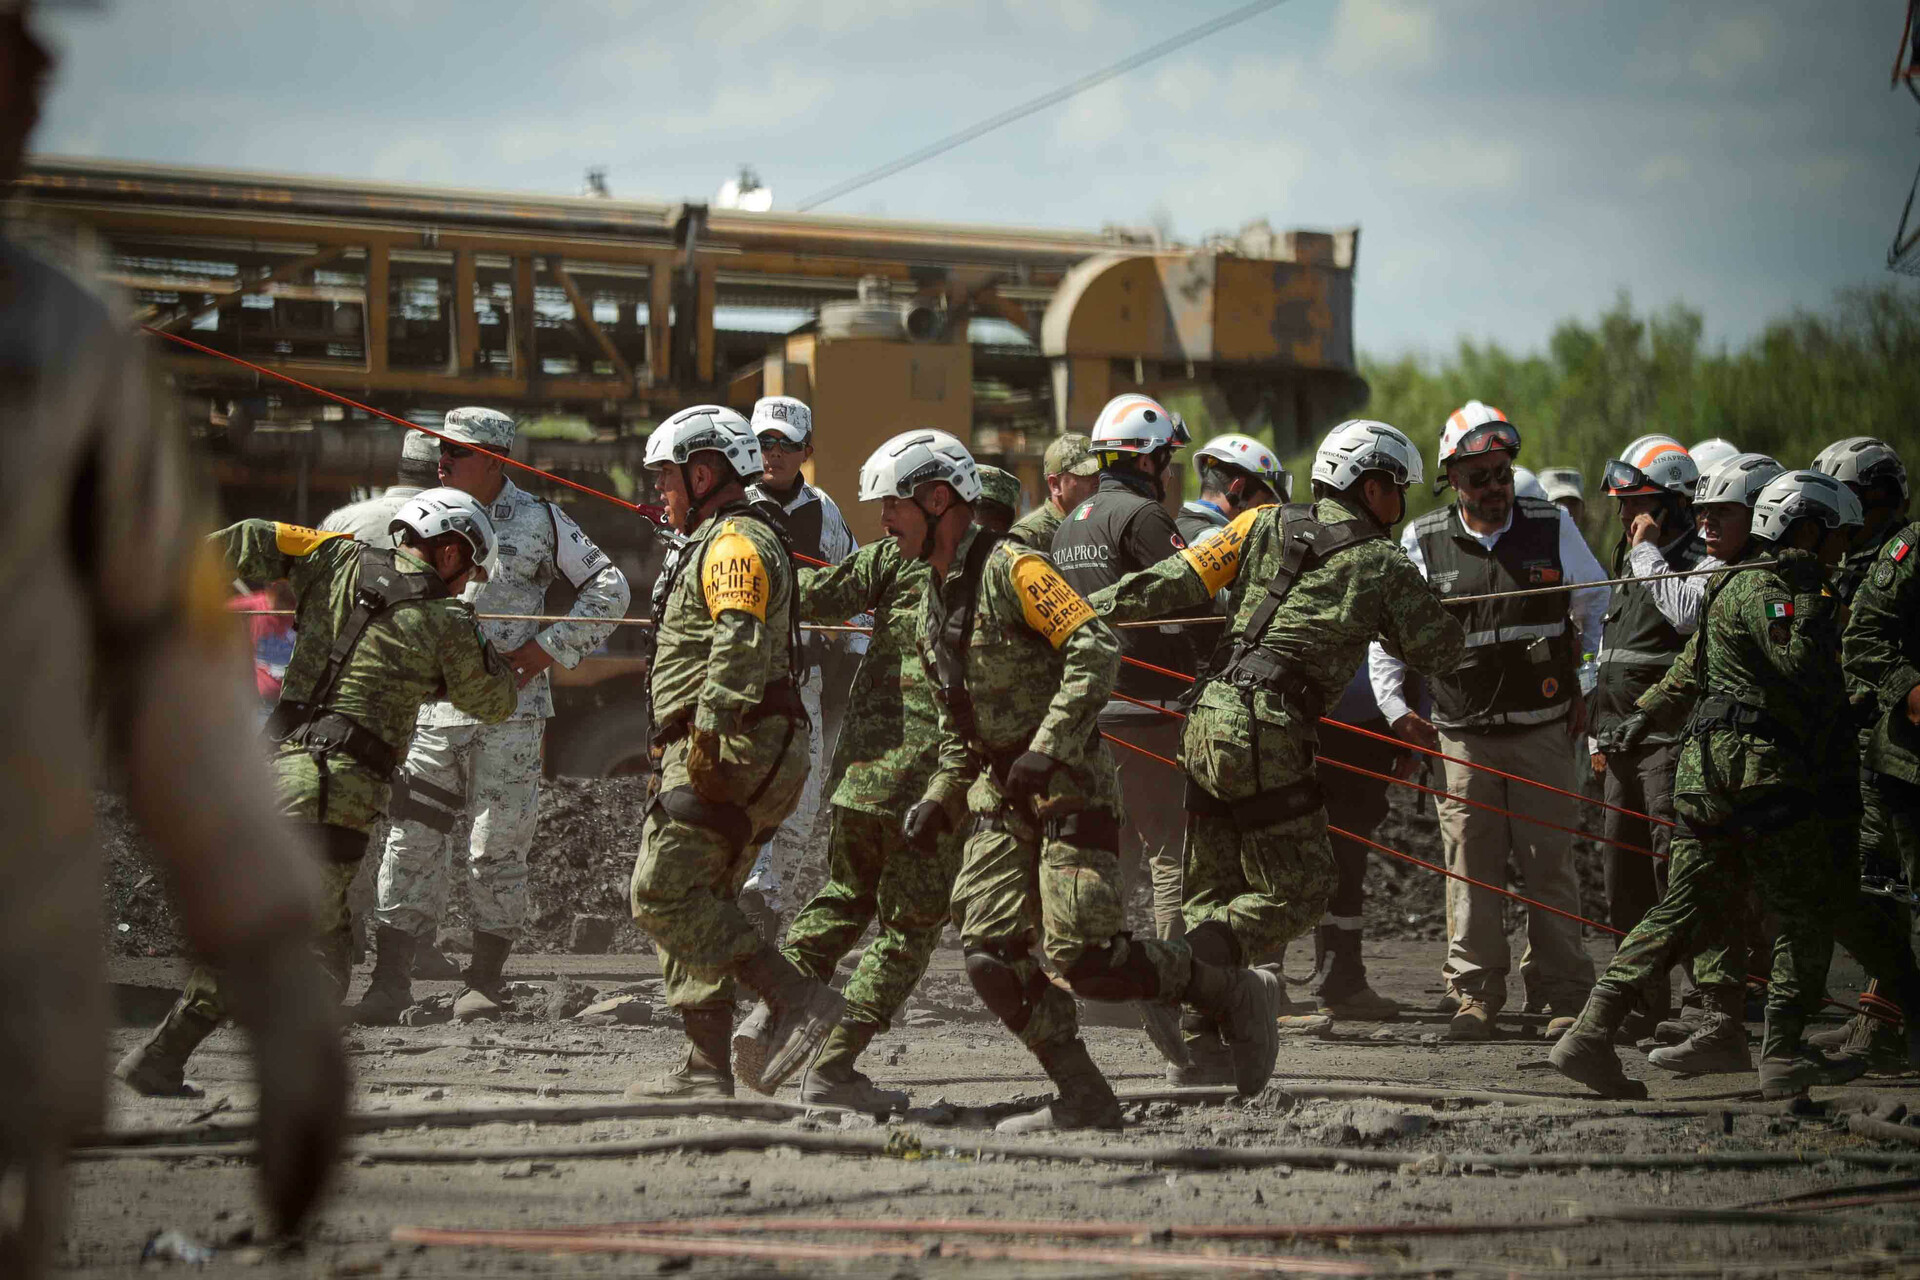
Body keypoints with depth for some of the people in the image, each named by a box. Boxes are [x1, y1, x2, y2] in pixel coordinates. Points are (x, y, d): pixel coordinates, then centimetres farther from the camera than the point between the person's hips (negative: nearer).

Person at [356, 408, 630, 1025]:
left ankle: (486, 978, 11)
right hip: (433, 712, 4)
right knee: (411, 842, -2)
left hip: (509, 712, -4)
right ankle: (390, 979, 1)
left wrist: (547, 648, -6)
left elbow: (609, 589, 3)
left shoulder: (539, 521, 0)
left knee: (497, 848, -1)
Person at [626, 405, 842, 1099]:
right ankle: (708, 1063, 11)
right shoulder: (715, 544, 26)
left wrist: (708, 734, -32)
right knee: (698, 900, 11)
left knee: (665, 895, -15)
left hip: (727, 752, -11)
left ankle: (797, 1000, -20)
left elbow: (742, 645, -25)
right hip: (712, 754, 11)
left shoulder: (736, 542, -10)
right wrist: (673, 754, 29)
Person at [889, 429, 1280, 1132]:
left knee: (1083, 957, -16)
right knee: (991, 953, -7)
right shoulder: (935, 599, 16)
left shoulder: (1011, 568, -12)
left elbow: (1097, 649, -23)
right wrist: (939, 799, 14)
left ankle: (1237, 993, 3)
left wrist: (1046, 751, -27)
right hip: (1001, 793, 8)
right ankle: (1083, 1099, -1)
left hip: (1068, 784, -8)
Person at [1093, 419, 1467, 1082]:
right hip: (1268, 732, -6)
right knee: (1298, 893, 3)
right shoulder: (1381, 567, 3)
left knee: (1213, 893, 15)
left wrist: (1084, 609, 8)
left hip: (1205, 722, 6)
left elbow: (1176, 584, 5)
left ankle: (1198, 1049, 11)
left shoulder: (1266, 525, 12)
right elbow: (1444, 649, 14)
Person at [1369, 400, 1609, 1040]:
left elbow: (1599, 607, 16)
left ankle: (1562, 992, 8)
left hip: (1544, 729, 0)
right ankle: (1475, 992, 9)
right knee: (1470, 866, 0)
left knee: (1549, 862, 0)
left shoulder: (1551, 527, 2)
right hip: (1462, 734, 0)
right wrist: (1395, 708, 4)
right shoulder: (1422, 542, 1)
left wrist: (1589, 690, 13)